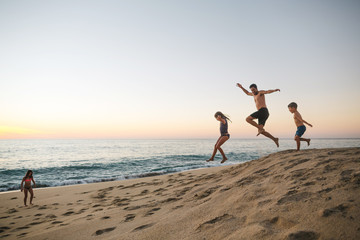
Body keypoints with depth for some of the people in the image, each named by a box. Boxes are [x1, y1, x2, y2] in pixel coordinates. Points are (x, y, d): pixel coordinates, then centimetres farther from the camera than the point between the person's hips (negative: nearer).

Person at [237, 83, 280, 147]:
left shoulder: (261, 92, 5)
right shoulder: (254, 94, 30)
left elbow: (268, 91, -17)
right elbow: (247, 93, 49)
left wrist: (274, 90, -38)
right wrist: (241, 87, 40)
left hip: (263, 111, -9)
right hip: (262, 115, 9)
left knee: (248, 119, -11)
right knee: (261, 131, 5)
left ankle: (261, 128, -19)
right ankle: (274, 139, 4)